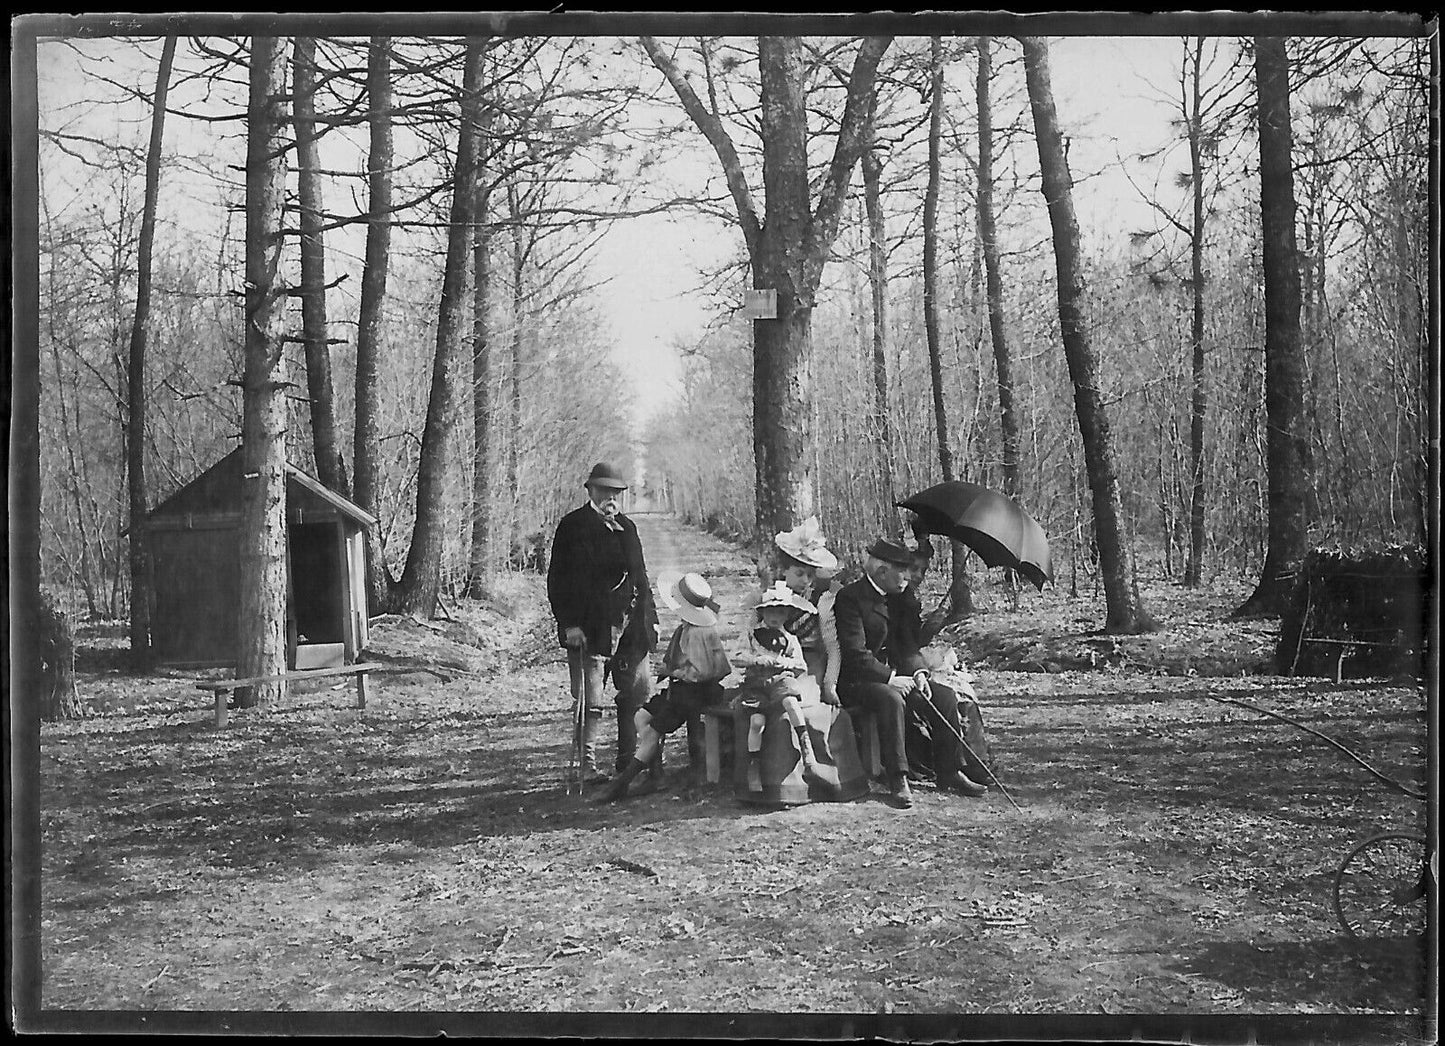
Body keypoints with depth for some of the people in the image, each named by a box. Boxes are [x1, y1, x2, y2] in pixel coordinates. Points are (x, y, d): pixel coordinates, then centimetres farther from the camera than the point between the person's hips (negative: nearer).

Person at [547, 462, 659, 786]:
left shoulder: (627, 528, 19)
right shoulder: (573, 526, -2)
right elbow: (560, 579, -7)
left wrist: (650, 618, 16)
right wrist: (569, 623, -14)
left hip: (631, 629, 7)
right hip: (589, 630, -6)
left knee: (640, 695, 7)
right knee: (589, 701, -2)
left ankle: (630, 760, 18)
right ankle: (588, 765, 5)